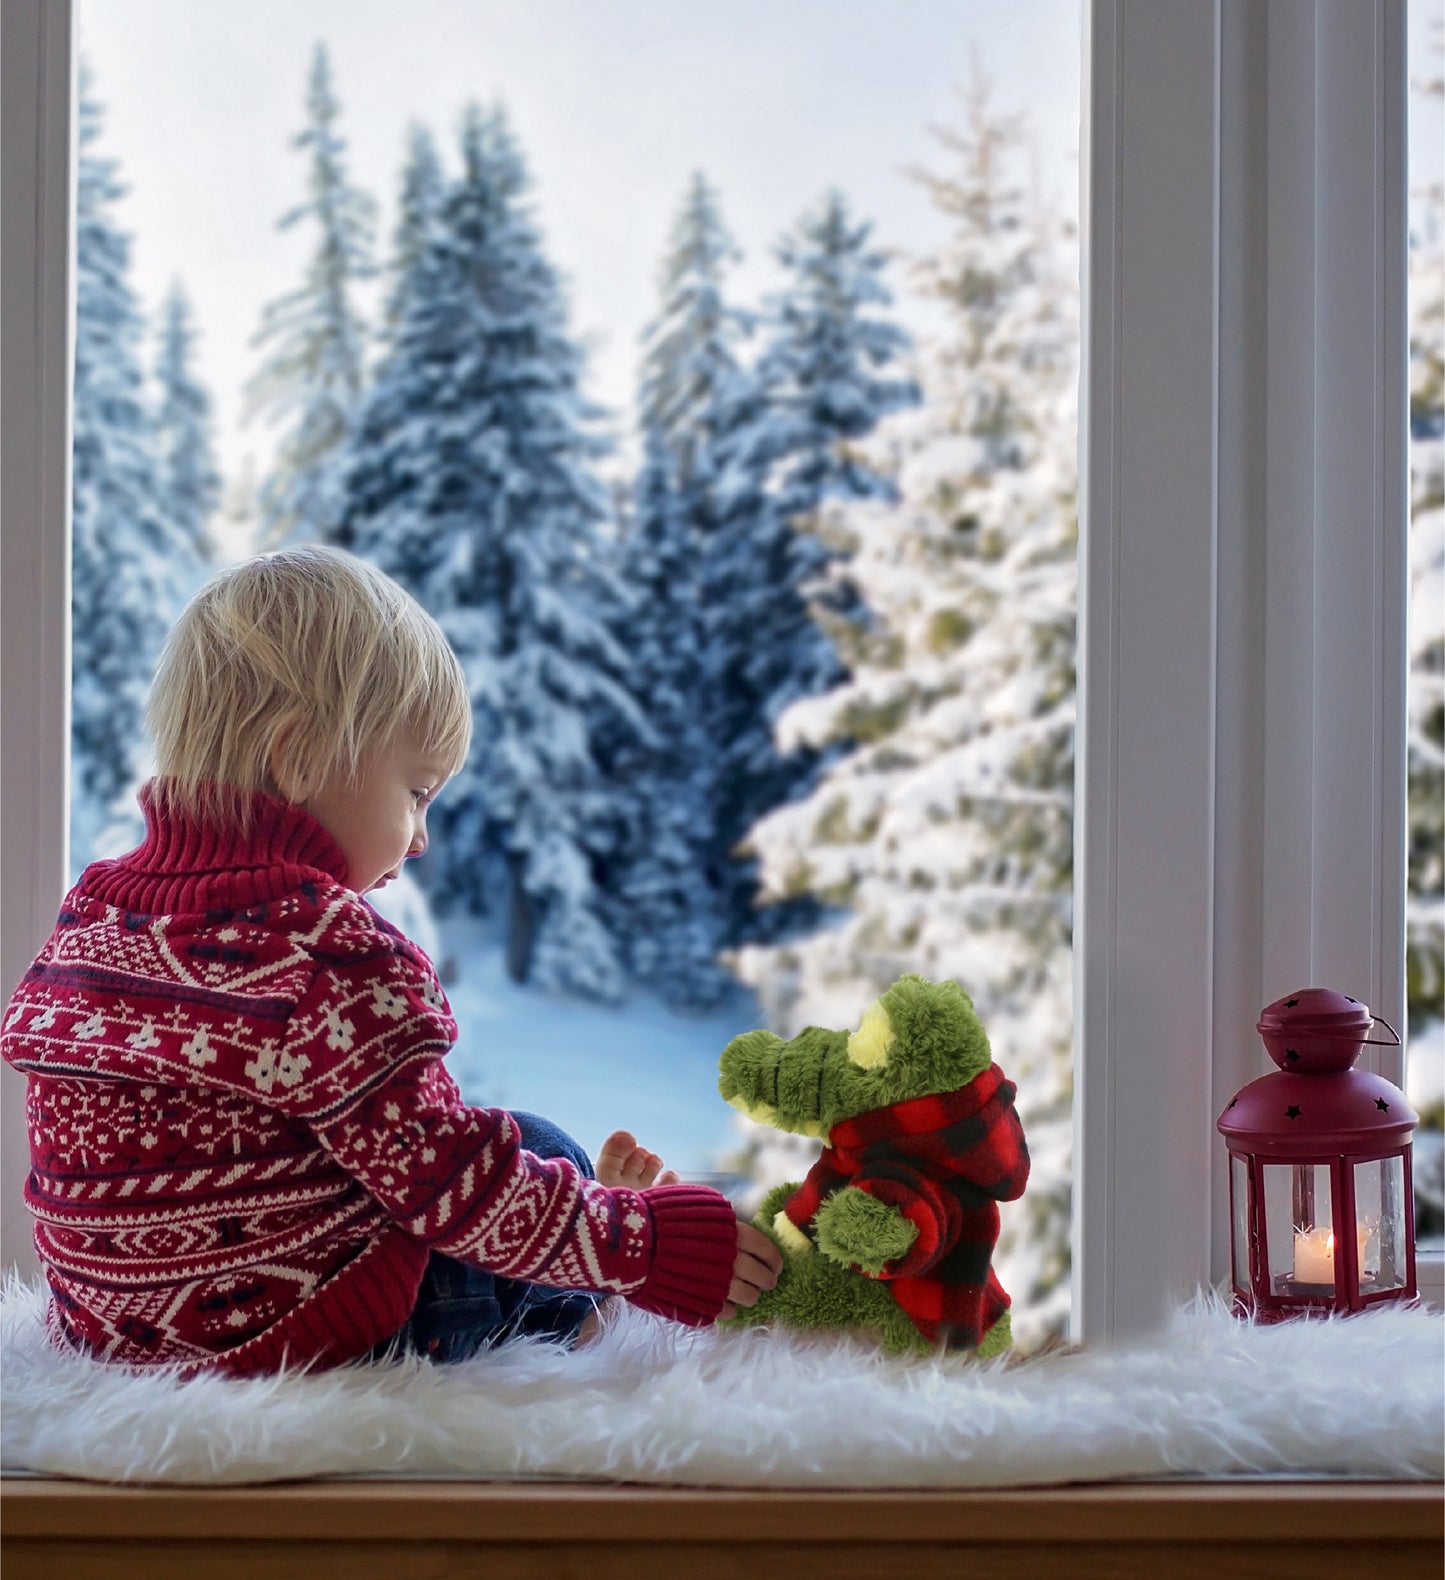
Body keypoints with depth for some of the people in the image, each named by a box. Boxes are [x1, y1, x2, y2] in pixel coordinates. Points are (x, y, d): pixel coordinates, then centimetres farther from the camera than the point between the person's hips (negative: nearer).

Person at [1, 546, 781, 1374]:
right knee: (545, 1148, 13)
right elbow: (451, 1187, -20)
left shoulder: (91, 913, 3)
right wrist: (645, 1242, -8)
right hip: (304, 1335, -8)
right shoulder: (326, 951, -23)